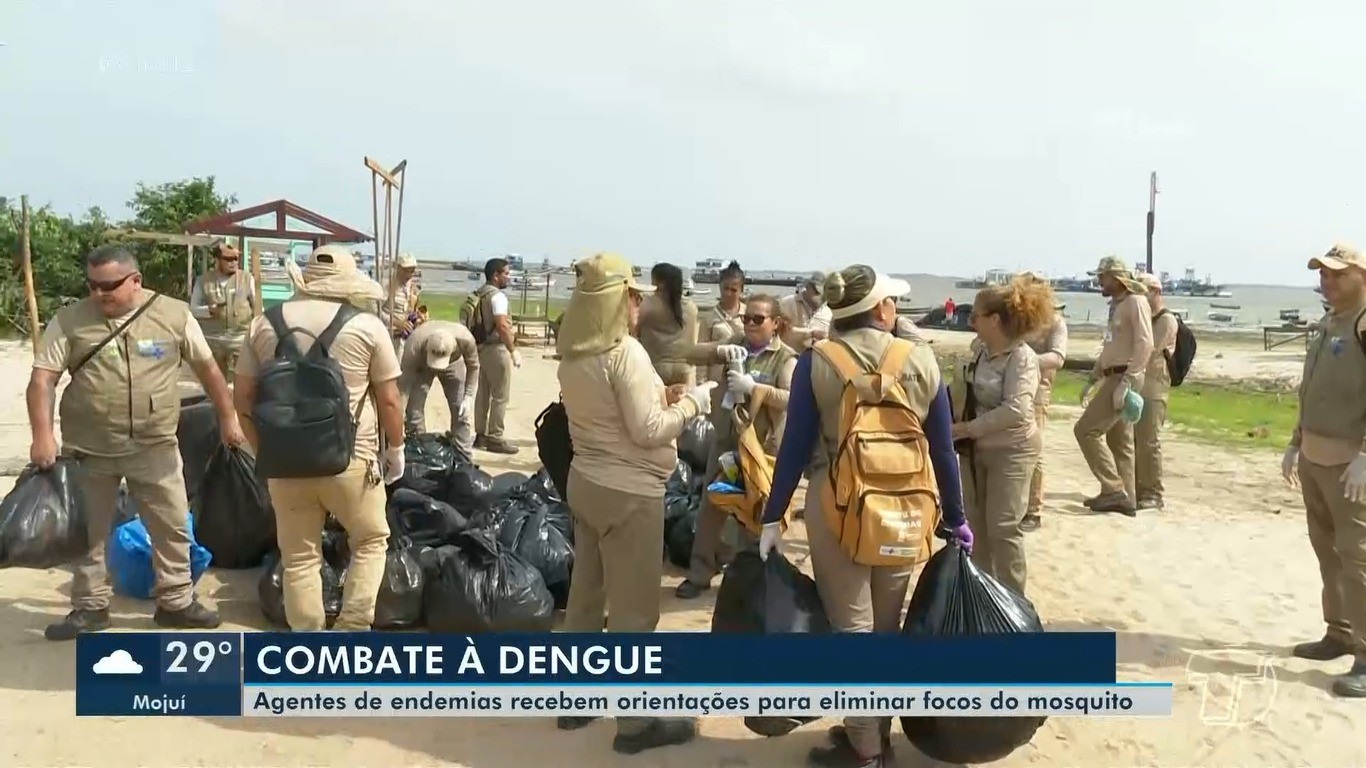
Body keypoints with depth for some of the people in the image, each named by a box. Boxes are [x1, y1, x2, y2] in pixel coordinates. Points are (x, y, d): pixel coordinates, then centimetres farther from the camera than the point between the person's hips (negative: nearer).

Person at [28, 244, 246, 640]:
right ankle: (90, 607, 25)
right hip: (89, 449, 0)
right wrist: (42, 435, -15)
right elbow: (42, 379, -5)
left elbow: (207, 368, 6)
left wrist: (227, 417, 8)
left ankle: (176, 602, 22)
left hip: (155, 447, 0)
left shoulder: (174, 315, -2)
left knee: (173, 527, 7)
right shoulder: (69, 321, -3)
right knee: (88, 531, 10)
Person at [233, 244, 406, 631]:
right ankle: (352, 628, 11)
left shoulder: (265, 324, 6)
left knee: (299, 556, 12)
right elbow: (388, 400, -3)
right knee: (371, 541, 17)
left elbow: (242, 397, 7)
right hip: (349, 461, -3)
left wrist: (264, 447, 17)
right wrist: (396, 448, 11)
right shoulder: (367, 326, -5)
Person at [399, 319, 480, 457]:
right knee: (414, 412, -9)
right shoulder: (413, 347, -43)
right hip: (420, 366, -1)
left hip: (454, 364, 1)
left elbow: (473, 367, -18)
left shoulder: (465, 340, -40)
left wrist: (468, 397, -23)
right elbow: (404, 385, -37)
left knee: (462, 412, -7)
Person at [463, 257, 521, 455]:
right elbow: (502, 326, -24)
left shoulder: (479, 294, 12)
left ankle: (480, 434, 19)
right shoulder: (497, 296, -16)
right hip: (496, 349, -9)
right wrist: (513, 351, -19)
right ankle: (495, 438, -1)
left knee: (482, 394, 13)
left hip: (482, 348, 9)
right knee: (500, 396, -3)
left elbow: (482, 323, 14)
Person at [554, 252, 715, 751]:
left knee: (585, 594, 17)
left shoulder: (574, 354, 7)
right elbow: (649, 431, -20)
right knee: (634, 609, 2)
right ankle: (636, 722, 13)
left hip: (586, 482, 9)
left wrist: (657, 397, 11)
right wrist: (691, 402, -7)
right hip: (629, 493, -9)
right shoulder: (625, 352, -20)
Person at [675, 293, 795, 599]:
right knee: (711, 506, 8)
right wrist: (719, 350, -18)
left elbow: (792, 398, -20)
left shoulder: (785, 358, -7)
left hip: (763, 445, -4)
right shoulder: (735, 347, 7)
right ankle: (700, 574, 19)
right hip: (726, 438, 5)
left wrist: (752, 387, -28)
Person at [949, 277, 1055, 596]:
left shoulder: (1022, 358, -19)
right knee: (976, 522, 14)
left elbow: (1015, 410, -29)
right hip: (979, 447, 7)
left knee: (1003, 527, -1)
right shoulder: (982, 351, 2)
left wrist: (968, 428, -25)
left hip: (1012, 450, -7)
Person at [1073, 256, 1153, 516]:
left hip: (1124, 378, -10)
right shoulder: (1115, 305, 18)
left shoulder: (1135, 302, -11)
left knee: (1086, 429, -12)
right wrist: (1092, 380, 22)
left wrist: (1126, 382, -26)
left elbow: (1145, 344, -21)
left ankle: (1114, 490, -7)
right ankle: (1124, 498, 17)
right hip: (1113, 378, 10)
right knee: (1118, 441, 11)